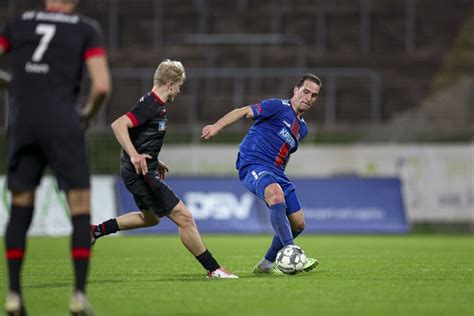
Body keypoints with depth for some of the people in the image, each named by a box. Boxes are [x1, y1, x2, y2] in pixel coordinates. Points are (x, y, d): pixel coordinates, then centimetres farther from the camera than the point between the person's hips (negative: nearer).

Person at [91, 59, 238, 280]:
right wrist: (134, 155, -39)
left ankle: (97, 230, 33)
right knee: (183, 217, -10)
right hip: (141, 174, -11)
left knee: (151, 218, 31)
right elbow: (118, 125, -31)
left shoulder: (155, 105, 11)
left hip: (142, 173, 11)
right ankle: (213, 269, -6)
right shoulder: (151, 106, -19)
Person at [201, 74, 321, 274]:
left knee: (298, 223, 4)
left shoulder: (302, 128, 20)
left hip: (276, 171, 9)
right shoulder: (279, 107, -4)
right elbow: (244, 112, -13)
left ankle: (267, 263, 21)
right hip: (253, 165, -9)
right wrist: (217, 126, -27)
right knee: (276, 194, -38)